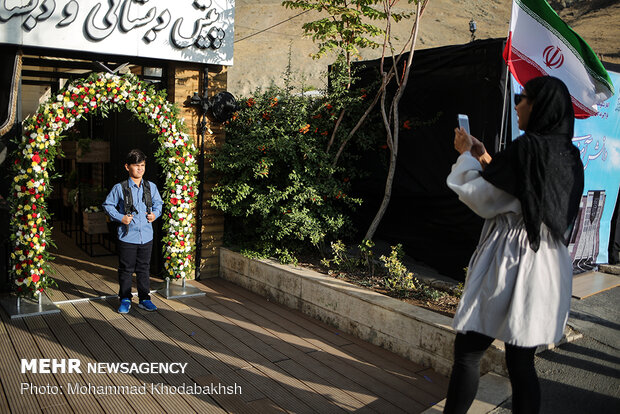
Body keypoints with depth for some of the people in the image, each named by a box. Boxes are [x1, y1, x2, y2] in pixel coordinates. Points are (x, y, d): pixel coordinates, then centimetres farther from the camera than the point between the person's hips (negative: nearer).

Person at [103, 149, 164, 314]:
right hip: (127, 237, -3)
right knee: (126, 269, 7)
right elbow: (108, 205, 3)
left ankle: (144, 299, 24)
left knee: (144, 269, 12)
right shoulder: (120, 188, -6)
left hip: (146, 236, 3)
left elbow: (158, 203, 18)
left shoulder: (151, 187, 4)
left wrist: (155, 214, 0)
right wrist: (120, 218, -9)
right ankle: (125, 300, 22)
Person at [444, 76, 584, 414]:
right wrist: (485, 160, 21)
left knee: (467, 352, 3)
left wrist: (466, 155, 6)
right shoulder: (570, 156, 11)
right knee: (522, 361, 14)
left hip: (511, 262, -8)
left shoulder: (526, 148, -15)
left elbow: (481, 199, -9)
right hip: (548, 268, 8)